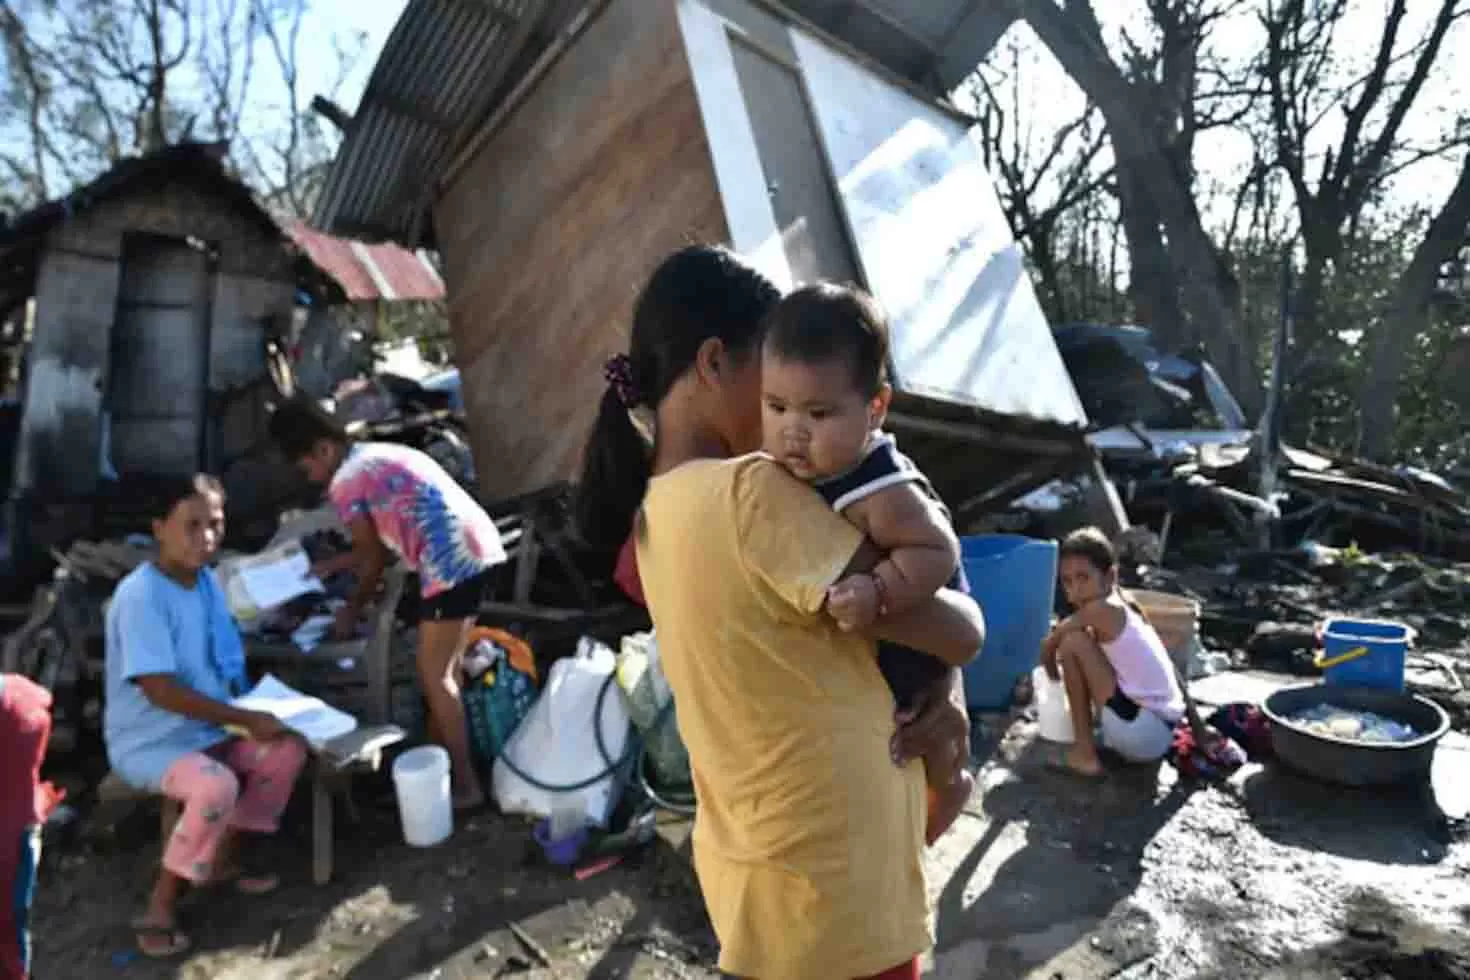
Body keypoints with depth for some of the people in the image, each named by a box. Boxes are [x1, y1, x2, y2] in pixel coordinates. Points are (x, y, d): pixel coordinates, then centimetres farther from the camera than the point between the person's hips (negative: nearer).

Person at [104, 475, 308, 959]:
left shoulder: (206, 579, 2)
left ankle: (222, 860, 11)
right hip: (147, 742, -8)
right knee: (216, 786, -31)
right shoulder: (140, 595, -24)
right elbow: (159, 689, -27)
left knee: (288, 748, -6)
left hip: (207, 730, 8)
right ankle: (159, 907, -9)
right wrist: (245, 719, -24)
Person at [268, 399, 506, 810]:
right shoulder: (376, 455, 23)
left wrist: (352, 611, 17)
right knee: (443, 668, 20)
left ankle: (466, 784, 8)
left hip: (453, 564, -10)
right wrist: (332, 566, 38)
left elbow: (375, 557, 2)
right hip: (478, 549, 10)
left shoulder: (344, 482, -4)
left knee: (434, 676, 2)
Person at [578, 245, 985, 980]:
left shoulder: (655, 507, 0)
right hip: (828, 878, -7)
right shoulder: (753, 493, -27)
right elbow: (956, 634, -21)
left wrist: (935, 688, -7)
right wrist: (958, 604, 1)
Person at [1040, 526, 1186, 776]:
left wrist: (1055, 677, 14)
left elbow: (1049, 646, -4)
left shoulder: (1102, 609, -14)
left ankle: (1085, 752, -3)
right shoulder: (1122, 606, 10)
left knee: (1073, 643, -11)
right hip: (1161, 732, 10)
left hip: (1143, 733, -10)